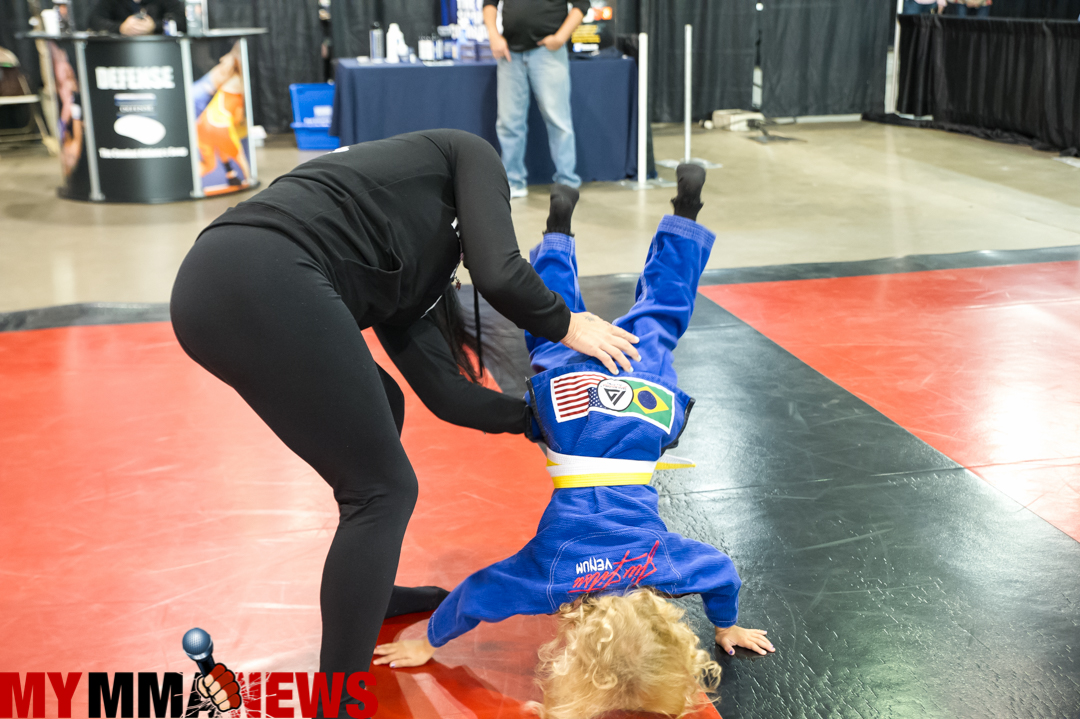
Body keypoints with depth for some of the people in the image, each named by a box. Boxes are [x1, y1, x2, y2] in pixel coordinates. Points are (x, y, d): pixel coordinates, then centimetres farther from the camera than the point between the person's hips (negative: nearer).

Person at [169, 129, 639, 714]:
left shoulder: (408, 266, 34)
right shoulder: (469, 156, 19)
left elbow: (441, 391, 30)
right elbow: (499, 275, -1)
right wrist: (566, 326, 17)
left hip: (207, 285, 9)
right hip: (268, 283, -9)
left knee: (380, 411, 28)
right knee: (382, 491, 2)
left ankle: (372, 594, 45)